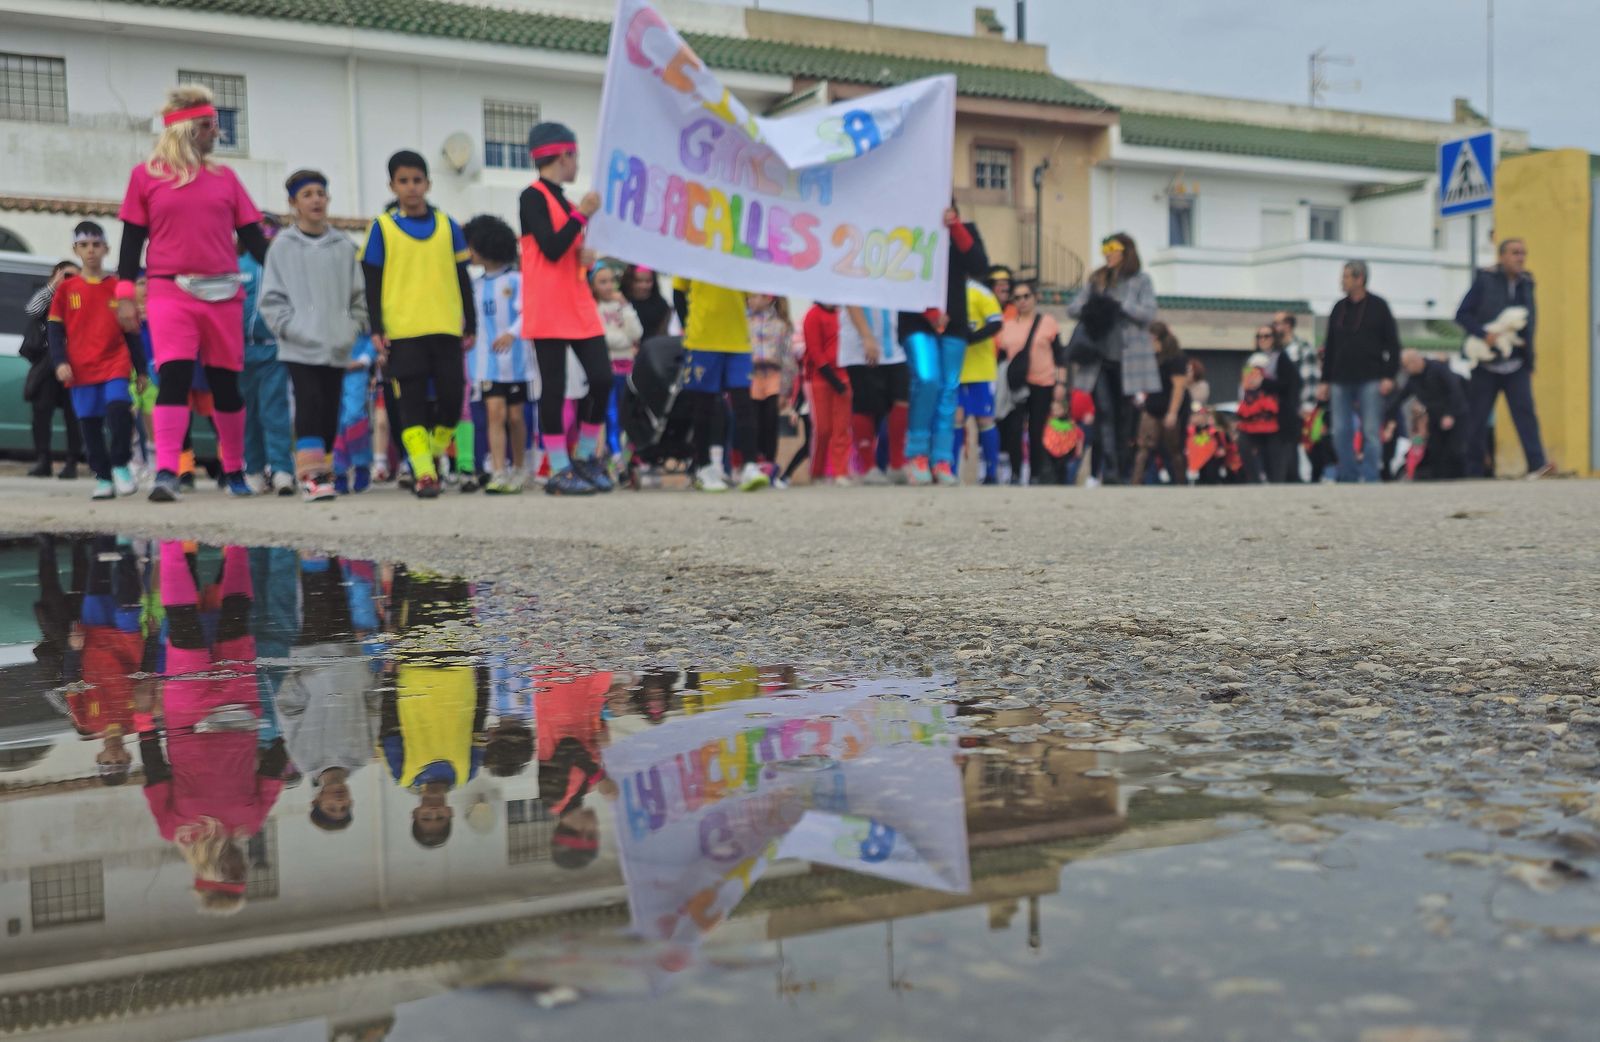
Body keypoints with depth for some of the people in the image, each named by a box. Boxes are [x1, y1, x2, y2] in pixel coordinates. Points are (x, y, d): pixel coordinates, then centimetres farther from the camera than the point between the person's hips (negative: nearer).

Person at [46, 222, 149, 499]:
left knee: (119, 409, -22)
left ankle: (120, 465, -4)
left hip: (115, 364, -1)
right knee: (89, 424, 1)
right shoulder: (67, 288, 7)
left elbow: (132, 331, 11)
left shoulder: (118, 287, 7)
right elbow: (55, 329, 8)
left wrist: (141, 370, 9)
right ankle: (103, 478, 12)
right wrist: (60, 362, -5)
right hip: (81, 370, 1)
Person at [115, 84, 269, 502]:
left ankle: (235, 470, 22)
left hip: (223, 294, 3)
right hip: (170, 292, -3)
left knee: (226, 384, 9)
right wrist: (124, 295, -1)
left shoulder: (224, 177, 13)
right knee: (174, 378, -16)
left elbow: (251, 235, 12)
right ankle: (166, 473, -21)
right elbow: (132, 239, 6)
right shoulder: (146, 175, 6)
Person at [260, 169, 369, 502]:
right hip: (300, 348, -3)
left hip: (338, 349, 3)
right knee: (310, 406, -13)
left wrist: (352, 330, 1)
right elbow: (271, 299, 1)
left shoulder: (344, 247, 9)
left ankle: (323, 471, 18)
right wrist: (292, 329, -10)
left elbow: (359, 296, 13)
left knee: (331, 410, 6)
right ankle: (311, 475, -14)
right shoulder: (282, 247, 3)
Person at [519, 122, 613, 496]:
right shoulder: (533, 196, -6)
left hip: (578, 304, 8)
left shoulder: (565, 201, 19)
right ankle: (560, 471, 2)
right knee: (554, 387, -4)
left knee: (601, 378, 0)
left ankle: (586, 458, 15)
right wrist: (582, 215, -13)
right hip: (548, 309, -8)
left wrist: (587, 257, 3)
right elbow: (551, 249, -17)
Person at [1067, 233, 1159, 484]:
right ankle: (1109, 468, -12)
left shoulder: (1141, 280, 5)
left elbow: (1149, 313, -7)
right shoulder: (1097, 279, 15)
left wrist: (1118, 305, -17)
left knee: (1124, 413, 5)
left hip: (1127, 357, -2)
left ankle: (1122, 469, 15)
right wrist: (1088, 308, -9)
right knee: (1104, 412, -7)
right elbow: (1072, 308, 12)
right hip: (1098, 355, 2)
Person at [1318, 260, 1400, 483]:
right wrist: (1325, 380, 12)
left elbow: (1393, 343, -1)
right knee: (1341, 432, 2)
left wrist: (1389, 376, -9)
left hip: (1370, 381, -4)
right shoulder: (1339, 308, 12)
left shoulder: (1378, 306, 0)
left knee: (1371, 431, -3)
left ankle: (1370, 478, 1)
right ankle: (1349, 477, 10)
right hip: (1341, 381, 4)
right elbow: (1329, 346, 15)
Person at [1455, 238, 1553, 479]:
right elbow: (1462, 315, -6)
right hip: (1486, 365, -3)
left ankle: (1537, 465, -23)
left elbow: (1531, 321, 16)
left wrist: (1529, 359, 9)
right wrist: (1483, 334, -21)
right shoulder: (1485, 280, -2)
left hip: (1517, 366, 3)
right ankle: (1474, 473, 15)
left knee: (1525, 412, -13)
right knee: (1477, 419, 4)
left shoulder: (1526, 283, 10)